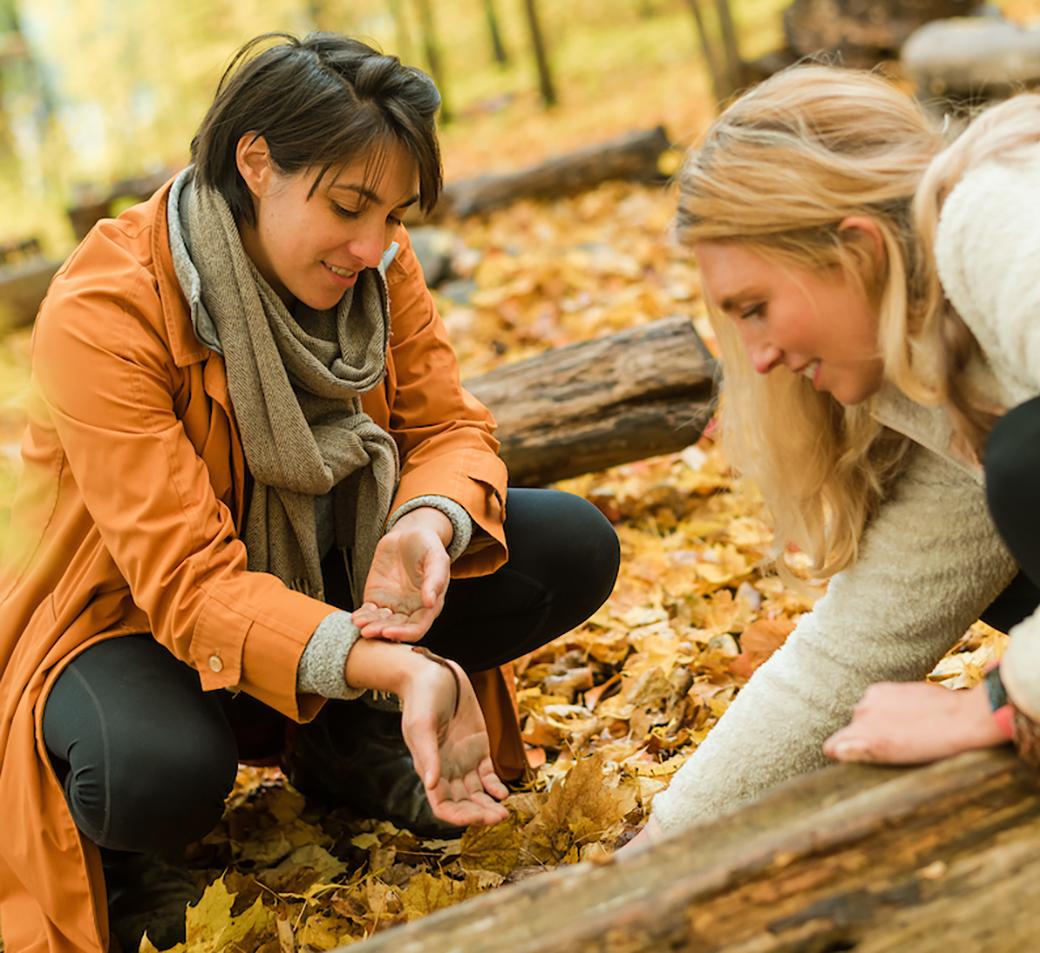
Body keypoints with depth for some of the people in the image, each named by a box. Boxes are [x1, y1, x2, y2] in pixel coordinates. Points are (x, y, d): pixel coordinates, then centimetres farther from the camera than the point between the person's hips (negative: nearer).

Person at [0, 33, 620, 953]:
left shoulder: (376, 265, -9)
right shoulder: (100, 314, -29)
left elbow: (450, 426, -6)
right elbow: (189, 582, -33)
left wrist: (426, 527, -33)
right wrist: (393, 666, -48)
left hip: (320, 578, 6)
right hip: (128, 614, -6)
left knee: (575, 548, -11)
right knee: (164, 774, -41)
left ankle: (339, 738, 2)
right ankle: (101, 857, -3)